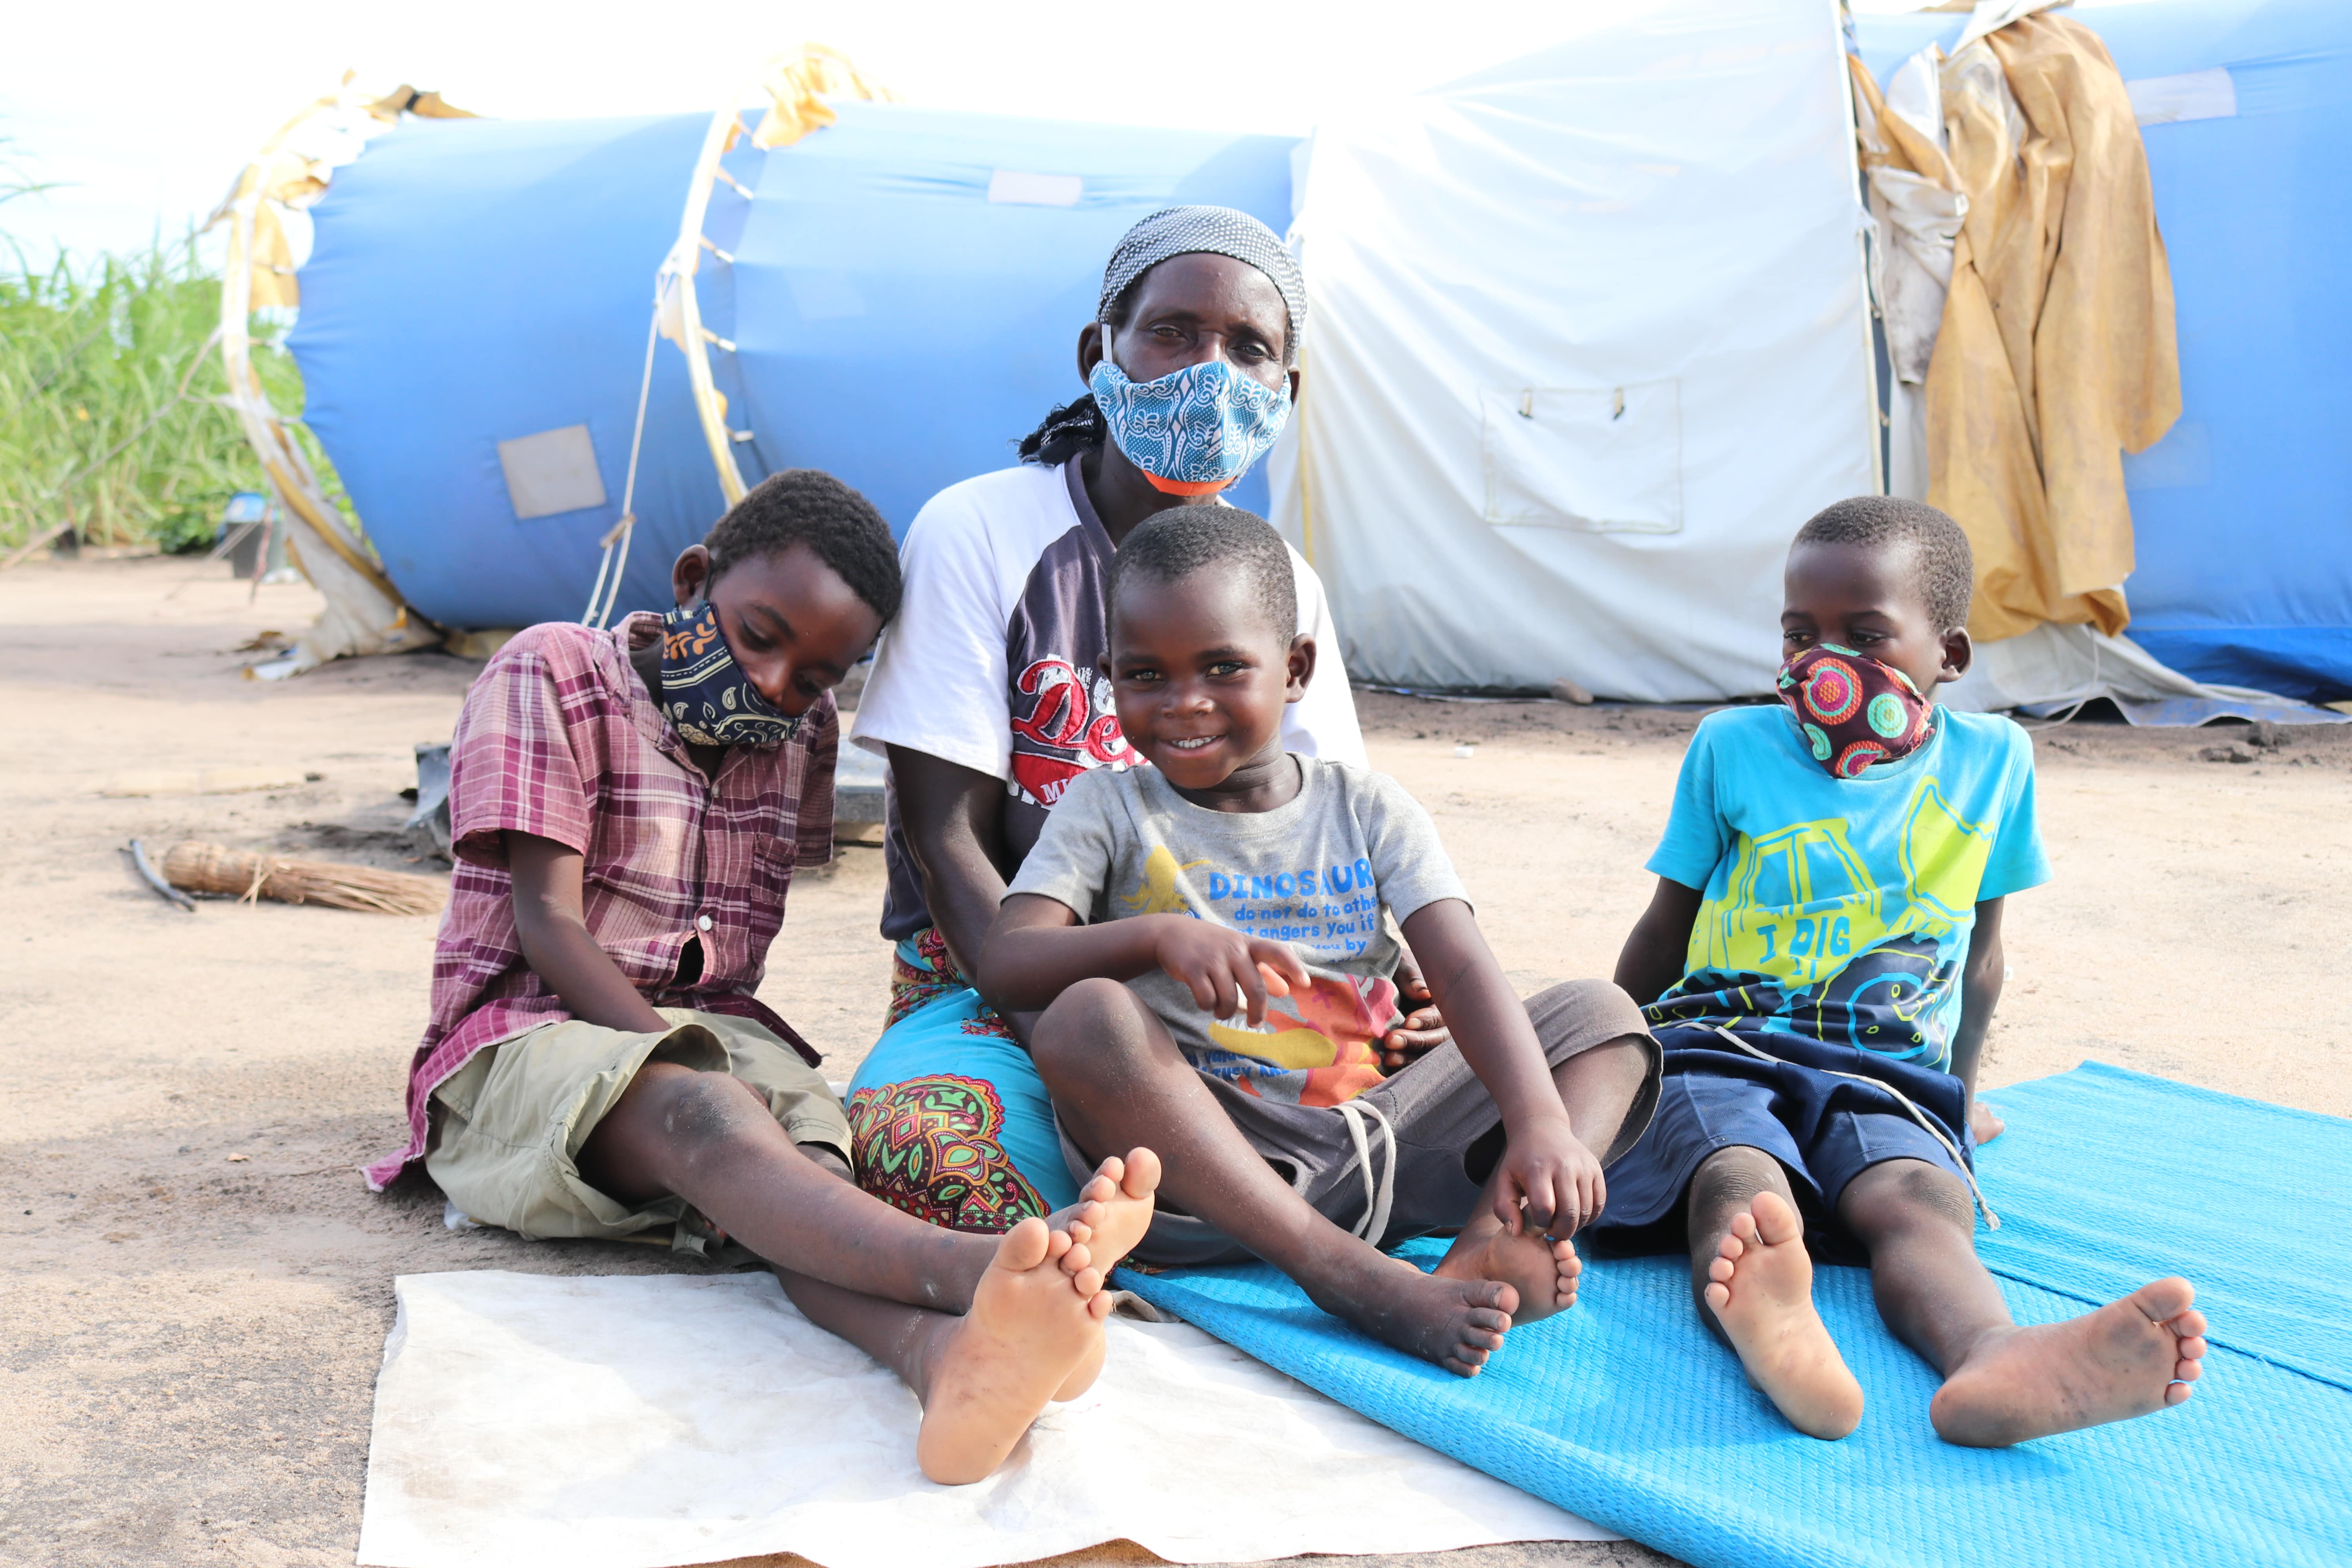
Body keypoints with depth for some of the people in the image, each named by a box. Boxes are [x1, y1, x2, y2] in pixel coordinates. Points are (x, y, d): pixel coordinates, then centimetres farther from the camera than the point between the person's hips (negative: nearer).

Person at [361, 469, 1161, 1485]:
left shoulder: (803, 731, 15)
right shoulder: (553, 675, -2)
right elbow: (547, 923, -12)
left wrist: (727, 1079, 1)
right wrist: (685, 1074, -23)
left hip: (712, 1029, 5)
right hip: (531, 1032, -5)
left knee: (805, 1145, -32)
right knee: (701, 1113, -39)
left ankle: (947, 1352, -66)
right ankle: (976, 1270, -69)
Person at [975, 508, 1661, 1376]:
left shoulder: (1366, 807, 10)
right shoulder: (1106, 808, 6)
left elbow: (1465, 971, -4)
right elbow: (1004, 966, -9)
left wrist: (1540, 1122, -22)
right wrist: (1159, 934, -28)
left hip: (1372, 1155, 3)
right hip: (1199, 1164, -3)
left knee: (1600, 1011, -7)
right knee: (1086, 1019, -31)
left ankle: (1493, 1246, -36)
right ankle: (1352, 1275, -38)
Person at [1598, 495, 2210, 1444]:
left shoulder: (1993, 759, 13)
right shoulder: (1731, 746, 8)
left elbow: (1980, 953, 24)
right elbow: (1666, 928, 18)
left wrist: (1959, 1093, 27)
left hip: (1887, 1072, 1)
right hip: (1716, 1043, -1)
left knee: (1919, 1198, -35)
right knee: (1741, 1182, -38)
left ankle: (1990, 1360, -68)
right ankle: (1770, 1328, -72)